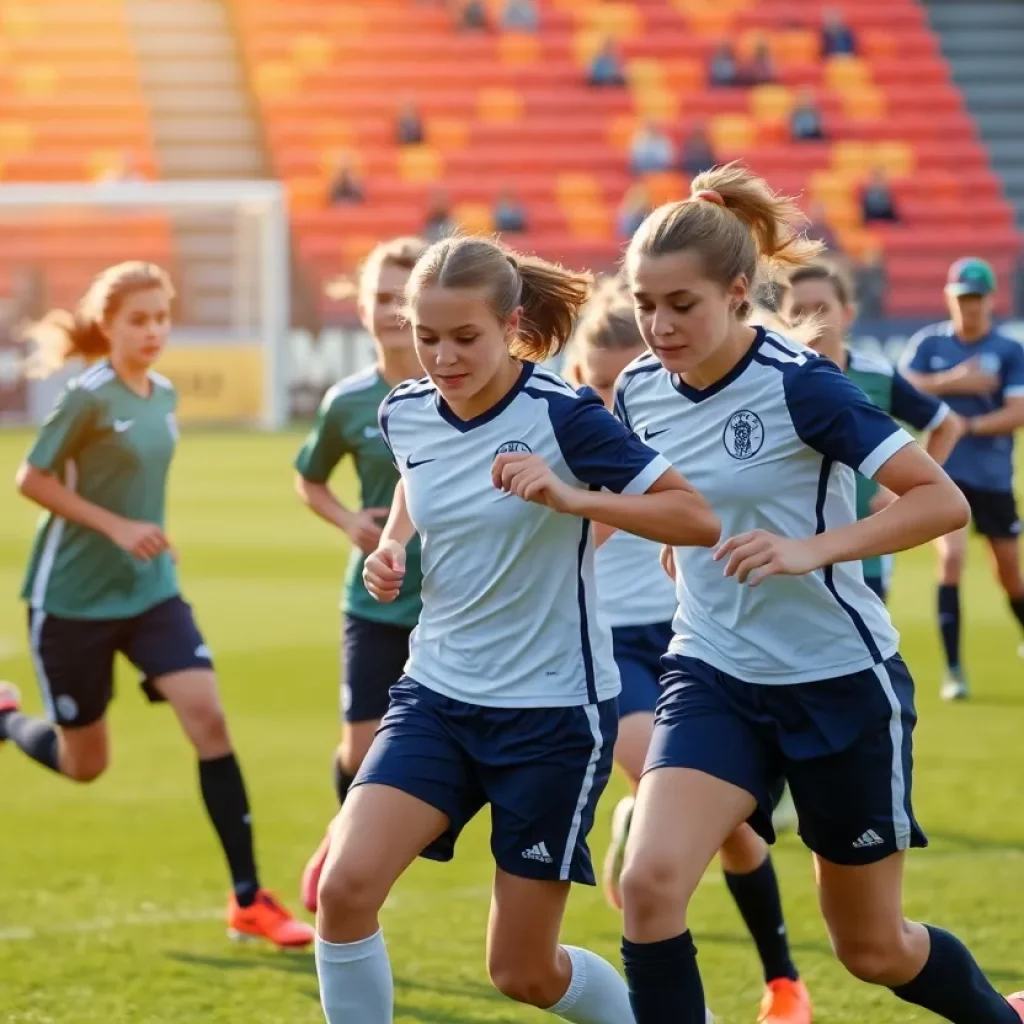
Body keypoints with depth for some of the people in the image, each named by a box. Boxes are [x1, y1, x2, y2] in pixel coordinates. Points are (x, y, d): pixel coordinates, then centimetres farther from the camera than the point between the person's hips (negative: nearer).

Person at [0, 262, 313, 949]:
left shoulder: (164, 396, 5)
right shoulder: (89, 397, -15)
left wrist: (153, 540, 11)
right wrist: (117, 527, -21)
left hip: (151, 589, 5)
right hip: (74, 599, -5)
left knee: (208, 717, -13)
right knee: (84, 764, 7)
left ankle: (249, 902, -10)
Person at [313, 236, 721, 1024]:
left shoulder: (562, 416, -17)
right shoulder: (406, 413, 0)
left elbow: (698, 519, -20)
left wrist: (571, 497, -31)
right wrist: (394, 543, 6)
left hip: (553, 712, -5)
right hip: (438, 695, 5)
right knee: (346, 885, -18)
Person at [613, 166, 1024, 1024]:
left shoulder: (799, 387, -19)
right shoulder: (641, 390, -2)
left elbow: (944, 501, -21)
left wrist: (813, 549, -31)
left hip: (841, 685, -4)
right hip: (715, 679, 4)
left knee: (873, 948, 10)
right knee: (649, 881, -22)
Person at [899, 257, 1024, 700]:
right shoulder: (928, 342, 1)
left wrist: (968, 425, -24)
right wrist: (953, 382, -21)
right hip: (945, 470, -1)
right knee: (951, 556, -17)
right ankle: (953, 669, -13)